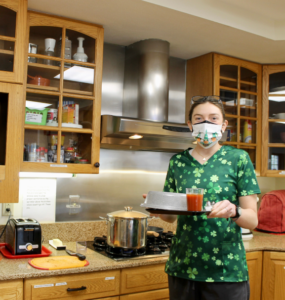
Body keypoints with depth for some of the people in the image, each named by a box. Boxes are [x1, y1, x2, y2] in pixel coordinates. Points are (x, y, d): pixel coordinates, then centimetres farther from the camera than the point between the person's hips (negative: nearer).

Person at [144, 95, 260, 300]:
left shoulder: (238, 158, -3)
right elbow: (171, 216, 10)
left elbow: (253, 220, -6)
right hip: (183, 267, 3)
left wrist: (234, 211, -27)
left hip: (226, 269, -2)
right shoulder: (178, 161, 4)